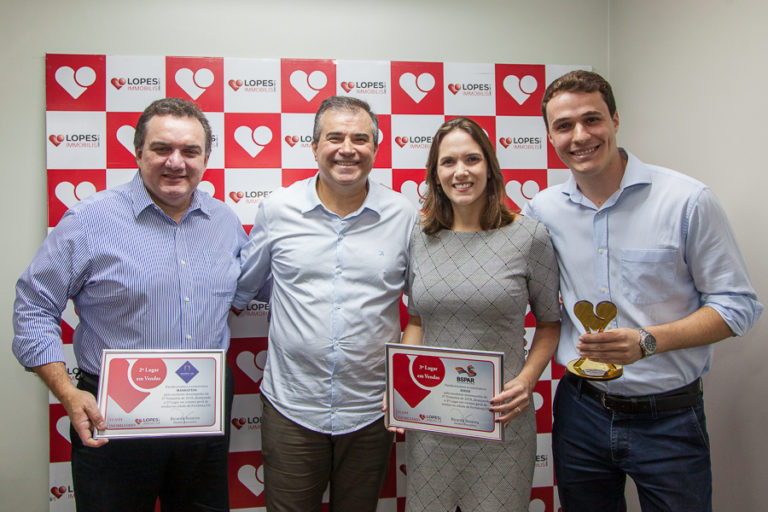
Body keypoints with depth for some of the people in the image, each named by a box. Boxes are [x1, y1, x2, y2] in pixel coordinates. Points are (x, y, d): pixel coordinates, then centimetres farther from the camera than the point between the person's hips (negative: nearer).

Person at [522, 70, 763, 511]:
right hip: (580, 412, 3)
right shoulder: (542, 210, -1)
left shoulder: (686, 200, -12)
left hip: (668, 418, -3)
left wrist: (648, 341, -23)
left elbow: (738, 304, -8)